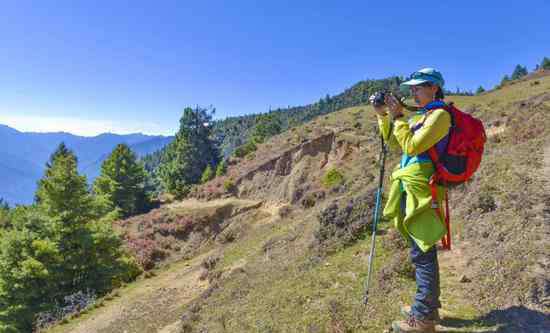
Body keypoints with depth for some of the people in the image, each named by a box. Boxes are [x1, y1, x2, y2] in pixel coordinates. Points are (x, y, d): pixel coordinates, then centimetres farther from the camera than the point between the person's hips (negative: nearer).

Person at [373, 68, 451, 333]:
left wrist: (398, 117, -11)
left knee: (422, 252, -4)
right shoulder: (421, 115, 18)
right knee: (423, 250, 16)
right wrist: (383, 116, 11)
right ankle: (428, 306, 30)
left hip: (421, 189, -9)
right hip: (412, 189, 9)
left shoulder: (440, 115, -9)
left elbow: (412, 146, -19)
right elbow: (395, 144, 20)